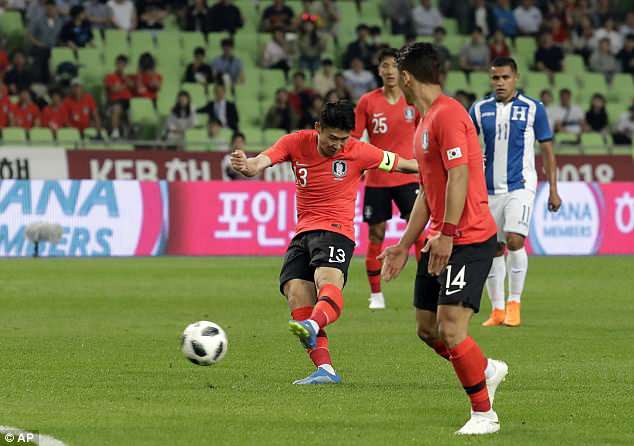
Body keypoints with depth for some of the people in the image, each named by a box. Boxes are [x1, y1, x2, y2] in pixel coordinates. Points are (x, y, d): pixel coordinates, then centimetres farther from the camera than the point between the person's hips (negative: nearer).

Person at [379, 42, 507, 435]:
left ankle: (484, 414, -1)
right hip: (441, 240, 10)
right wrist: (405, 246, 22)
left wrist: (446, 235, -24)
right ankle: (487, 370, 32)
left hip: (468, 240, -10)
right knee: (427, 329, 12)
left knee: (451, 330, -13)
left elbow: (459, 176, -21)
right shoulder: (426, 121, 18)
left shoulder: (448, 114, -14)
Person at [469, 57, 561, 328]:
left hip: (520, 186, -3)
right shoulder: (480, 110, 5)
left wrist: (553, 191, 1)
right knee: (492, 249, 4)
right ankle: (497, 309, 13)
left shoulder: (533, 109, 0)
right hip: (489, 189, 3)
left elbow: (547, 150, 4)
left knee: (515, 240, -20)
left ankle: (514, 303, -7)